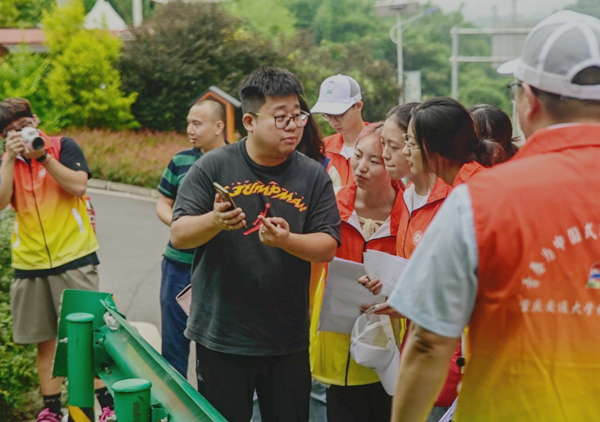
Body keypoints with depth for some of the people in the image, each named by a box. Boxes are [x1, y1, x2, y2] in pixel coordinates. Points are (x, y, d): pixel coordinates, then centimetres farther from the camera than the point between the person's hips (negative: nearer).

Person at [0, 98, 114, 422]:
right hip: (30, 265, 3)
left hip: (73, 258, -3)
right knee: (46, 340, 9)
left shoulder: (63, 146, 2)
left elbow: (78, 185, -13)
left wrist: (42, 156, -16)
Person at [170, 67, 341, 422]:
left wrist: (287, 241, -23)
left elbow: (327, 246, -3)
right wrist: (214, 221, -29)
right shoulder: (214, 166, -5)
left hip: (288, 340, 2)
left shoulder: (314, 175, 0)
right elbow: (179, 235, -8)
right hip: (220, 338, -1)